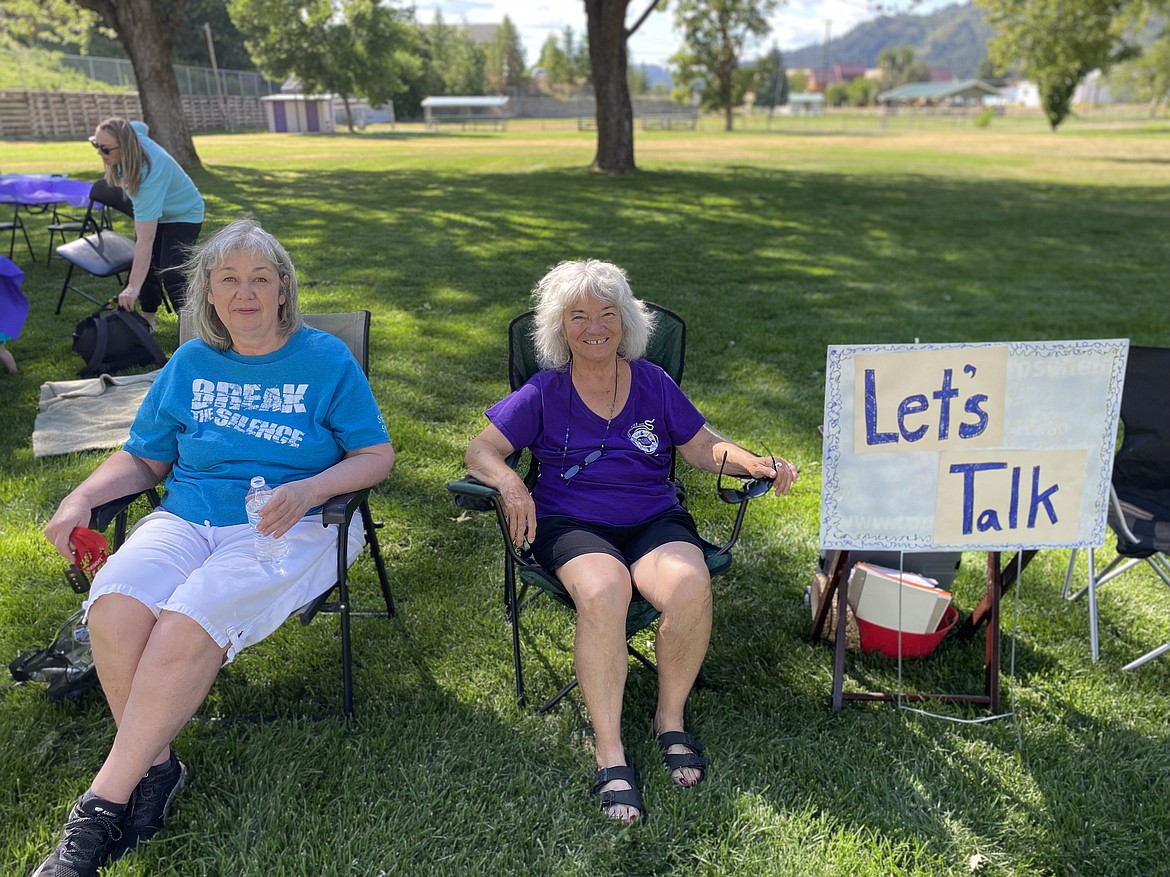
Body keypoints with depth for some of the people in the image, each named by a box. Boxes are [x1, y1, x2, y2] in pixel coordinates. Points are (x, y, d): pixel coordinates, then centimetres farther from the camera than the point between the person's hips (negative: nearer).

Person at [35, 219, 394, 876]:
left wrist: (307, 490, -17)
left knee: (189, 621, -30)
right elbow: (143, 459, 21)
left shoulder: (325, 358, 4)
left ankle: (106, 802, -17)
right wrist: (81, 500, 2)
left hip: (291, 528, -4)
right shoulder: (190, 363, 15)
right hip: (186, 520, 4)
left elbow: (376, 455, 1)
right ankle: (155, 767, -10)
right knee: (116, 606, -27)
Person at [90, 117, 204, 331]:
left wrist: (133, 287, -51)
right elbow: (141, 127, 6)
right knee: (146, 267, 14)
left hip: (183, 215, -9)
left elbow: (146, 240, -47)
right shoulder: (133, 132, -24)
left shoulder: (149, 175, -43)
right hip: (151, 211, 9)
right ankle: (148, 319, 29)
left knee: (172, 276, -22)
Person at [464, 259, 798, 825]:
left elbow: (703, 447, 14)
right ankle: (609, 753, -22)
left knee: (690, 587, -31)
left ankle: (671, 719, -6)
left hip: (655, 518, 2)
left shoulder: (653, 383, 12)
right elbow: (482, 448, 3)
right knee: (603, 592, -36)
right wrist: (509, 482, -19)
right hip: (572, 522, -2)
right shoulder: (544, 393, 7)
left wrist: (756, 465, -4)